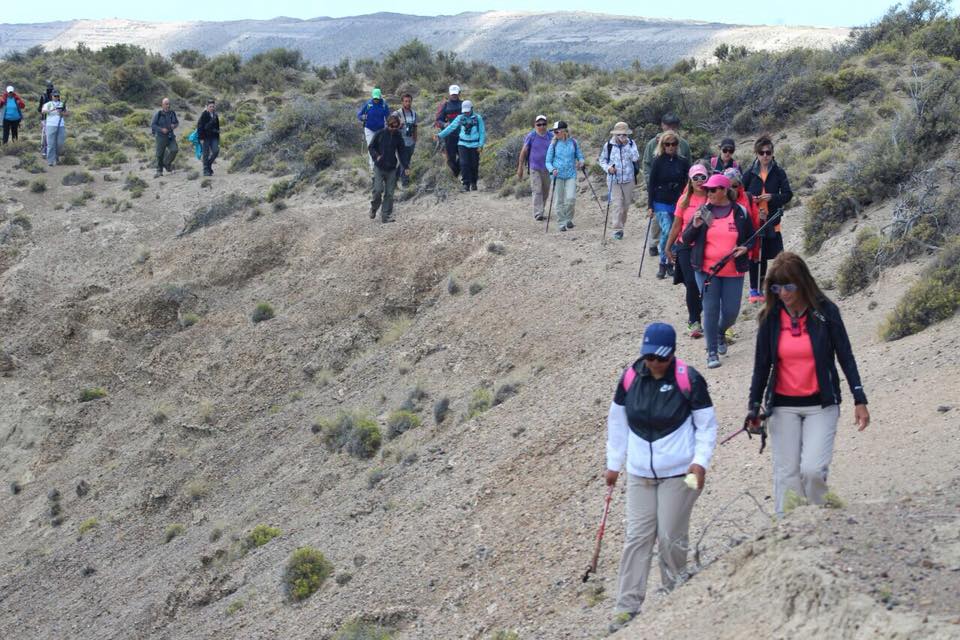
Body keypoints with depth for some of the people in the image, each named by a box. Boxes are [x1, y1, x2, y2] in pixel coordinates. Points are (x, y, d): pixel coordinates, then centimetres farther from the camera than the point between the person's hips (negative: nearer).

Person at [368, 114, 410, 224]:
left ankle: (386, 216, 5)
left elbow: (401, 152, 10)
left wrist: (406, 167, 2)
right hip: (379, 167, -2)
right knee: (378, 190, -12)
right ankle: (373, 208, 15)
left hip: (392, 168, 3)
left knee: (389, 193, 0)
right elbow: (371, 147, 3)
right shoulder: (380, 134, -5)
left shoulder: (398, 136, 3)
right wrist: (376, 156, -17)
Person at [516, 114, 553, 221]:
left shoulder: (551, 136, 1)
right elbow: (524, 151, -1)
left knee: (545, 192, 12)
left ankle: (540, 210, 29)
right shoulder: (531, 136, -6)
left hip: (547, 168, 3)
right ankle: (538, 213, -11)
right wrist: (520, 168, -1)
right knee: (537, 191, -11)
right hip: (535, 167, -3)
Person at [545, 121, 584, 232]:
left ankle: (568, 219, 10)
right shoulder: (554, 144, 1)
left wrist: (581, 162, -13)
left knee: (571, 198, -13)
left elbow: (580, 156, 10)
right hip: (558, 176, 0)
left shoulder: (573, 142, 3)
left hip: (571, 175, 0)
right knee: (559, 201, 2)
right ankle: (562, 223, 12)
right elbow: (548, 161, 3)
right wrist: (552, 170, -17)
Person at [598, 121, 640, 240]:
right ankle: (617, 229, -8)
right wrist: (608, 168, -12)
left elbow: (636, 158, -16)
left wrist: (627, 144, -21)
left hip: (628, 179, 2)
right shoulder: (609, 145, -5)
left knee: (626, 204, 13)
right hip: (614, 180, -2)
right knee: (617, 205, -10)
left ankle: (621, 224, 32)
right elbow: (602, 160, 7)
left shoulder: (631, 143, -4)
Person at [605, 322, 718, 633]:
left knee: (670, 537, 0)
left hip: (679, 473, -3)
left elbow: (707, 424, -4)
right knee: (636, 537, -1)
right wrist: (613, 463, 13)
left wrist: (701, 461, -15)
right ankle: (628, 606, 0)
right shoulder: (630, 378, -1)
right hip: (639, 473, 3)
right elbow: (617, 422, 11)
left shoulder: (688, 379, -11)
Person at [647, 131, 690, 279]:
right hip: (661, 204, -3)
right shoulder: (658, 161, -3)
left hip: (678, 204, 3)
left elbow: (688, 183, 8)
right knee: (666, 232, -14)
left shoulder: (683, 162, 3)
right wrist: (650, 206, -5)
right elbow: (651, 184, -1)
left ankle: (670, 263, 17)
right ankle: (663, 264, -3)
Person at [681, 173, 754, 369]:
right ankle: (712, 352, 6)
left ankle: (720, 332, 36)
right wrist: (695, 226, -17)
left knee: (731, 312, 2)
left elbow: (752, 238, 12)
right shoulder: (703, 211, 2)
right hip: (707, 270, 0)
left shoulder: (740, 213, 1)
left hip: (733, 272, 0)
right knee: (710, 310, -4)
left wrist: (744, 248, -10)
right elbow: (686, 239, 3)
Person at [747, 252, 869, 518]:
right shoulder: (770, 317, -2)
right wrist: (754, 406, 6)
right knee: (786, 474, 1)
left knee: (812, 469, -14)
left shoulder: (825, 311, -7)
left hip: (821, 405, -2)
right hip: (783, 406, 2)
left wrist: (859, 400, -4)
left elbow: (845, 356, -2)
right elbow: (761, 364, 6)